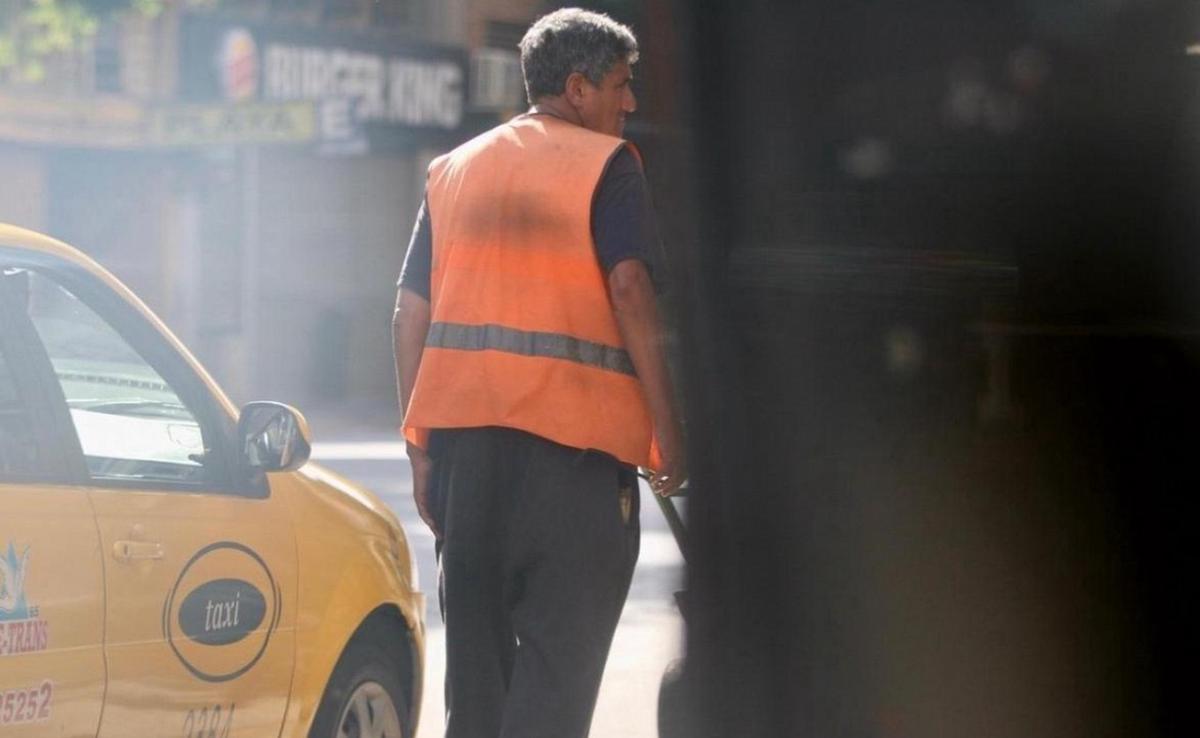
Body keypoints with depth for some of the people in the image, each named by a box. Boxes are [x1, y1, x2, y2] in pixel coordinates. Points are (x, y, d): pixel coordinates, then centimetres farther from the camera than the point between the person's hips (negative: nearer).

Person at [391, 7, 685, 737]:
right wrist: (668, 431, -9)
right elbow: (630, 290, -11)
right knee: (561, 648, -4)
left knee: (475, 639, 12)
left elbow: (411, 311, 13)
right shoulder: (606, 164, 0)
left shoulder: (454, 169, 17)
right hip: (571, 431, -5)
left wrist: (420, 444, 15)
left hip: (461, 429, 6)